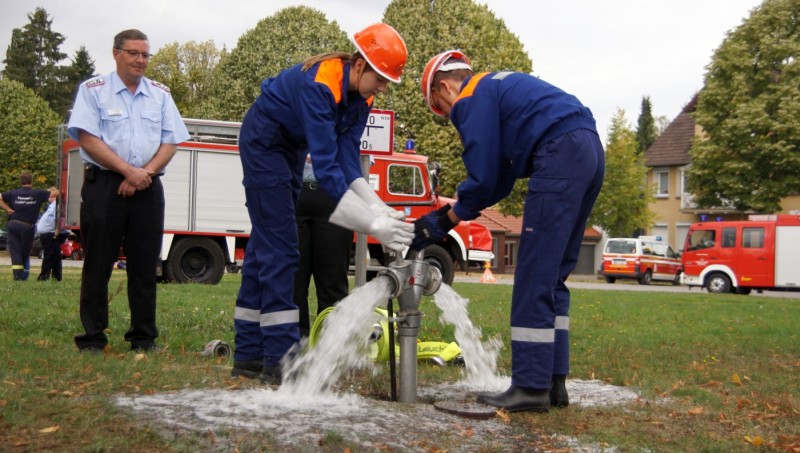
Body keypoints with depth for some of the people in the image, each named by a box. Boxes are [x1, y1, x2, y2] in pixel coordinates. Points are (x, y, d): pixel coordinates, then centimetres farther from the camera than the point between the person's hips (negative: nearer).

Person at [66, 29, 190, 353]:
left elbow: (171, 142, 8)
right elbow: (88, 138, -6)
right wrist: (128, 171, -14)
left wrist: (145, 172, -8)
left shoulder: (160, 94, 15)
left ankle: (144, 338, 11)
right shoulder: (93, 90, 5)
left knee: (145, 266, 4)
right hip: (104, 184, -3)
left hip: (147, 188, 3)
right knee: (98, 264, -1)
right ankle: (92, 339, 5)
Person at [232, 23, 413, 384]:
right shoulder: (320, 84, -34)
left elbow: (348, 159, -14)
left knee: (265, 244, 9)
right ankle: (279, 359, -12)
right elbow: (326, 166, -40)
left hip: (291, 148, 9)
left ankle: (249, 356, 14)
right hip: (263, 141, -9)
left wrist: (378, 208, -29)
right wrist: (372, 224, -43)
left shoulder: (361, 96, -8)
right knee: (279, 247, -14)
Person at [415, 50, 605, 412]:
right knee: (552, 277, 12)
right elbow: (502, 178, 27)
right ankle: (552, 382, 14)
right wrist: (457, 207, 24)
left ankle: (531, 387, -5)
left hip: (561, 155, -10)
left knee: (534, 279, -7)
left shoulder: (470, 99, 2)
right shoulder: (497, 87, 30)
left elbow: (483, 177, -3)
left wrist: (445, 221, 10)